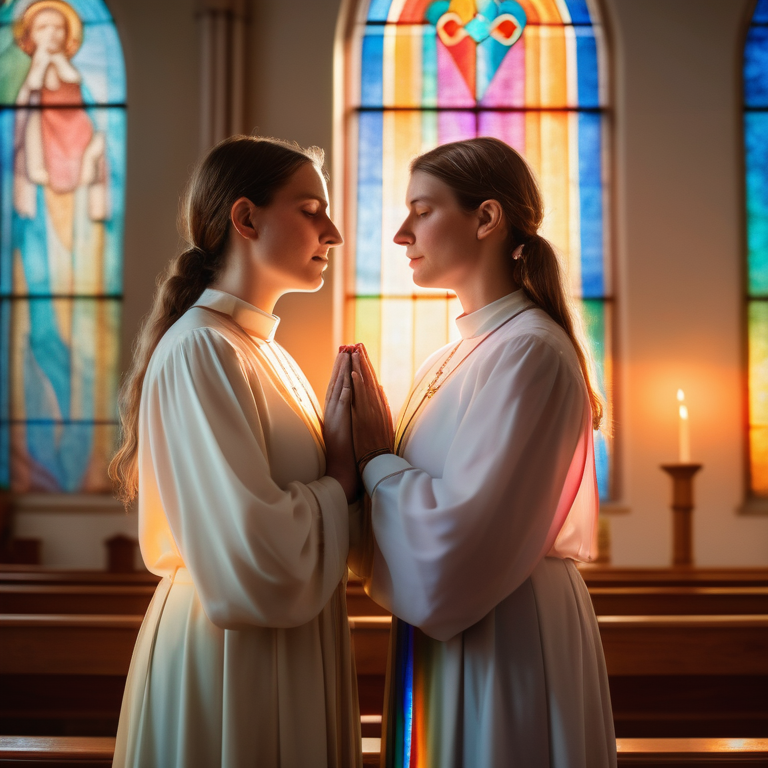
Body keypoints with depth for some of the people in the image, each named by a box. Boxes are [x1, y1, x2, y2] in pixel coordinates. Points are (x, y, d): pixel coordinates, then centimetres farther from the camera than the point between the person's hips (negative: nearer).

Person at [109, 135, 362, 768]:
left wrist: (347, 454, -5)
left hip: (292, 651, 9)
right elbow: (259, 563, -27)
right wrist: (341, 477, -12)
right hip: (231, 666, -9)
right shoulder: (198, 351, -18)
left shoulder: (267, 353, 11)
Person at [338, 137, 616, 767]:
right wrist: (376, 448, -6)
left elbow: (458, 538, -24)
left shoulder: (529, 351, -17)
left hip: (508, 645, -8)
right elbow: (424, 498, 10)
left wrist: (378, 458, -10)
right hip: (445, 637, 8)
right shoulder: (448, 362, 9)